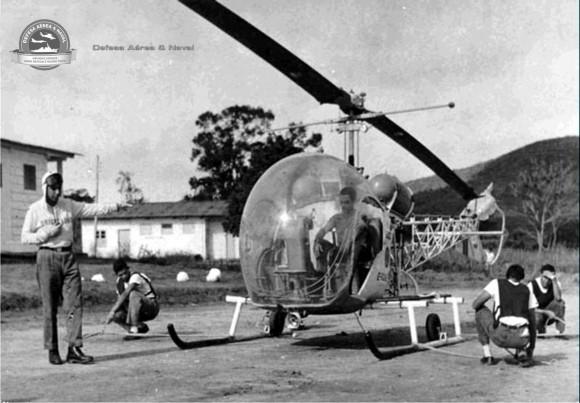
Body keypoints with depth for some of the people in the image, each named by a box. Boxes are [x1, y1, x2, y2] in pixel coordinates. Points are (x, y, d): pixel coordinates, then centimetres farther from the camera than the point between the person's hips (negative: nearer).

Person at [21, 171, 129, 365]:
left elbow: (91, 209, 7)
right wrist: (46, 233, -14)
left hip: (68, 257, 4)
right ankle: (52, 350, 10)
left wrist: (115, 206, -2)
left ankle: (74, 349, -3)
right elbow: (25, 237, 0)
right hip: (47, 257, -4)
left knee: (75, 304, -4)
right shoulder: (35, 209, 1)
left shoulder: (68, 205, 11)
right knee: (50, 307, 0)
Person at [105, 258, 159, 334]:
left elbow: (125, 294, -31)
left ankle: (135, 325, -27)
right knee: (116, 315, -15)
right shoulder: (120, 282, 4)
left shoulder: (135, 277, -19)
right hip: (140, 312, 7)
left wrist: (112, 311, -33)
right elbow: (119, 300, 3)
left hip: (152, 308, -7)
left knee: (133, 294, -34)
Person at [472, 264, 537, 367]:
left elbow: (476, 304, 7)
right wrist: (532, 347, 32)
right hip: (521, 339, 3)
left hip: (501, 337, -3)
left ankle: (487, 355, 20)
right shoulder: (526, 290, 22)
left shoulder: (497, 283, 13)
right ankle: (528, 354, 6)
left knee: (481, 311, 24)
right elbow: (532, 319, 24)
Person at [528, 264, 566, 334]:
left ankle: (561, 331, -21)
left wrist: (554, 281, -35)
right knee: (537, 318, -39)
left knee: (560, 303, -26)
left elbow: (558, 298, -30)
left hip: (549, 314, 3)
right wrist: (546, 312, -30)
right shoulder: (532, 285, -17)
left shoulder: (555, 283, -8)